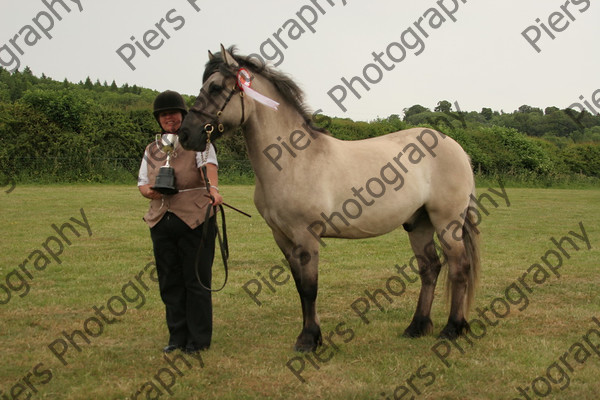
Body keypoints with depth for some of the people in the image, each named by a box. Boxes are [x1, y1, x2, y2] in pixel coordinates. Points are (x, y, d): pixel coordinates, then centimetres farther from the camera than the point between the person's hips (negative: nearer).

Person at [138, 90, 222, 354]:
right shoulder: (151, 151, 18)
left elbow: (209, 165, -17)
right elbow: (142, 184, 19)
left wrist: (213, 188, -38)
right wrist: (149, 191, -6)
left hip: (195, 220, -5)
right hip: (161, 222, 5)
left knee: (196, 281, -2)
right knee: (169, 283, 8)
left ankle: (198, 339, 8)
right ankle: (177, 337, 18)